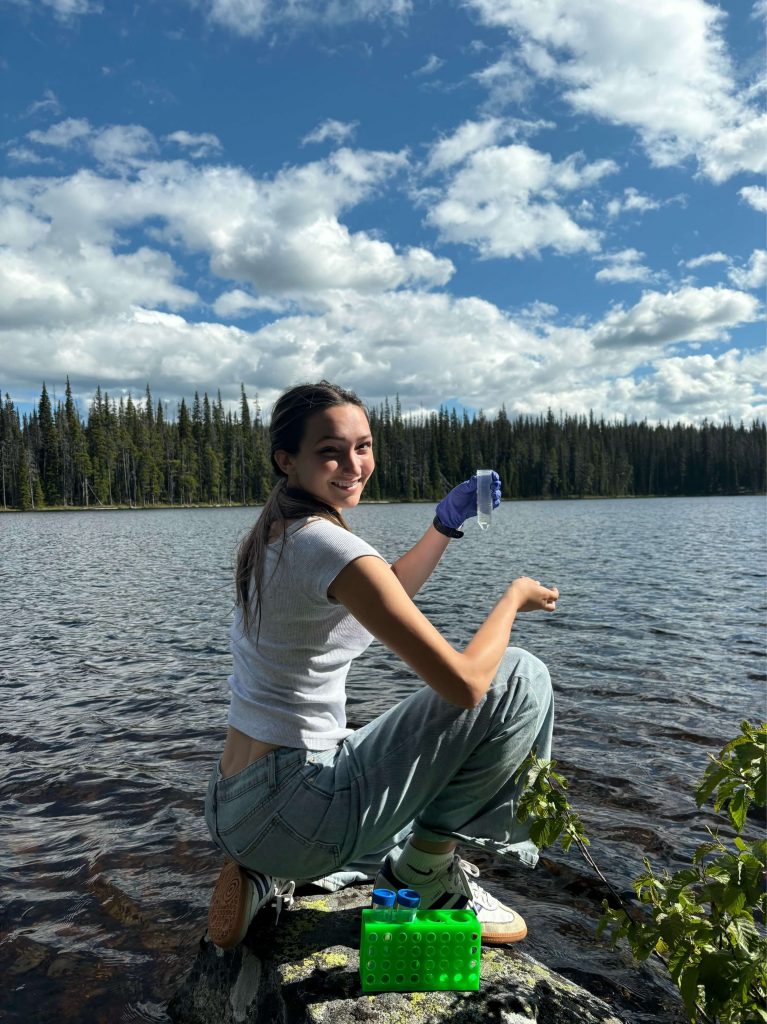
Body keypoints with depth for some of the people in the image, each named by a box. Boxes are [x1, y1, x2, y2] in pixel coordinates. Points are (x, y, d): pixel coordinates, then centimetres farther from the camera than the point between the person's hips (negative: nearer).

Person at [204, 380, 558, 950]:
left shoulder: (275, 535, 8)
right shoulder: (329, 544, -21)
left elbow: (385, 598, 23)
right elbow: (464, 682, -22)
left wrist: (448, 523, 15)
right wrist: (514, 597, -4)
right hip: (286, 811, -9)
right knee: (521, 679, -8)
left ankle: (268, 877, 21)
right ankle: (430, 872, 6)